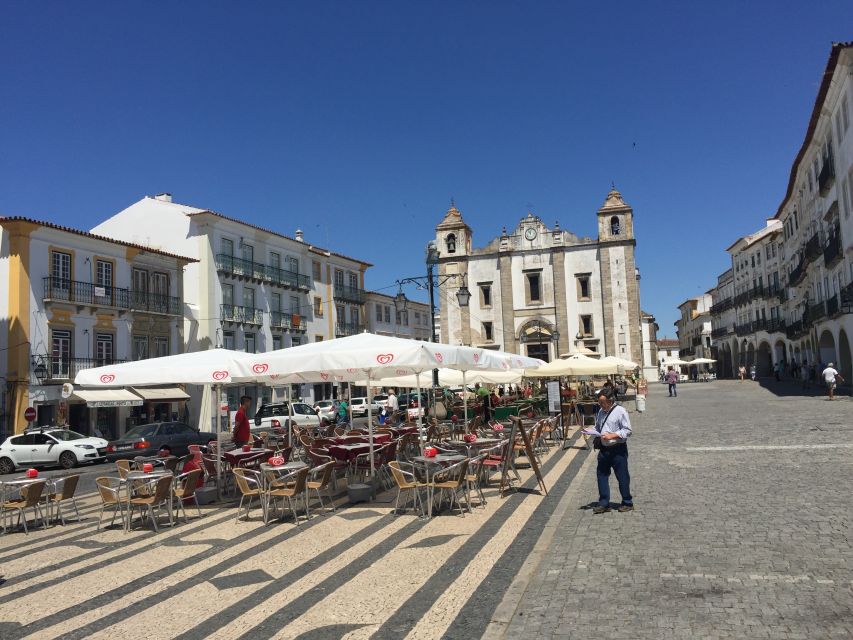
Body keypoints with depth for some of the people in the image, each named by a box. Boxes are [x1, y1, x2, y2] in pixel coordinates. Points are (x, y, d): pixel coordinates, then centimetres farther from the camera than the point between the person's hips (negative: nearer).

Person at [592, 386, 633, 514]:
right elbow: (598, 427, 21)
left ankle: (627, 503, 20)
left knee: (622, 477, 5)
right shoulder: (601, 411, 10)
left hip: (618, 450, -7)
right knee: (601, 475, 8)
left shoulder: (620, 411, -11)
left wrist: (612, 436, -20)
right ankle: (604, 504, 17)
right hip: (604, 449, 7)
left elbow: (627, 431, -13)